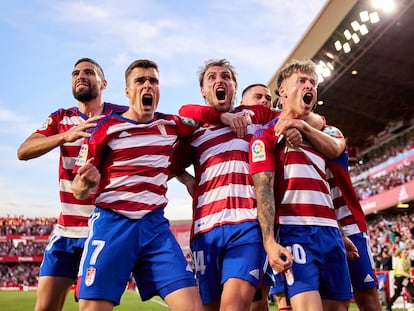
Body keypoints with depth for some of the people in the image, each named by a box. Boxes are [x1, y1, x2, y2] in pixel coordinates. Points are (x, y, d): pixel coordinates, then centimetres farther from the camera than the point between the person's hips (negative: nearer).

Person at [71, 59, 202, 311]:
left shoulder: (171, 125, 10)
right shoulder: (106, 127, 0)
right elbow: (78, 190, 2)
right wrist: (86, 183, -21)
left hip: (155, 225, 3)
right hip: (112, 224, -2)